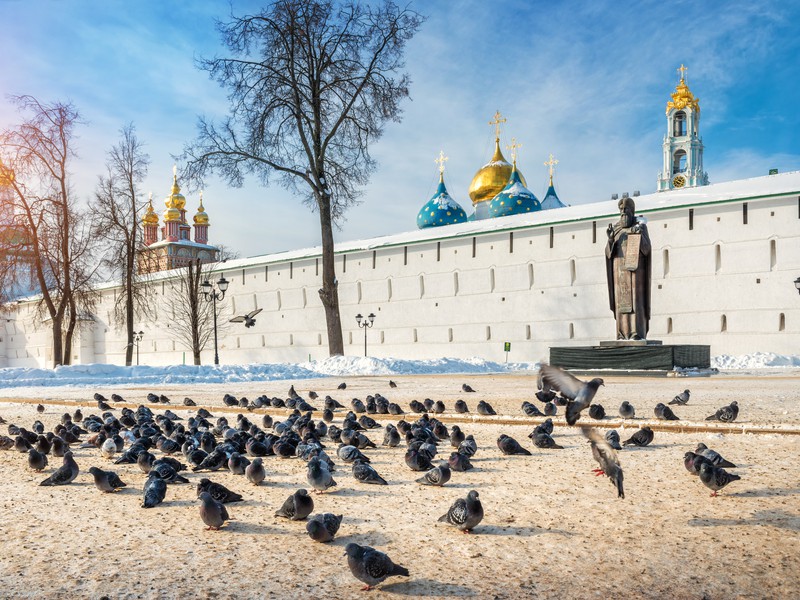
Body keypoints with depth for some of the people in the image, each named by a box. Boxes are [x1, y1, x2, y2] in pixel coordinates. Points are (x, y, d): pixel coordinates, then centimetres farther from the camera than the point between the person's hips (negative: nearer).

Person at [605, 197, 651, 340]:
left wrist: (640, 235, -26)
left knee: (635, 299, -11)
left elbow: (646, 249, -9)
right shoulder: (615, 228, 13)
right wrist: (610, 238, -13)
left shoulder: (641, 226, 1)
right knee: (621, 300, -1)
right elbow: (609, 253, 6)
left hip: (635, 268, -4)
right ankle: (624, 333, 0)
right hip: (619, 269, 4)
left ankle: (638, 333, -11)